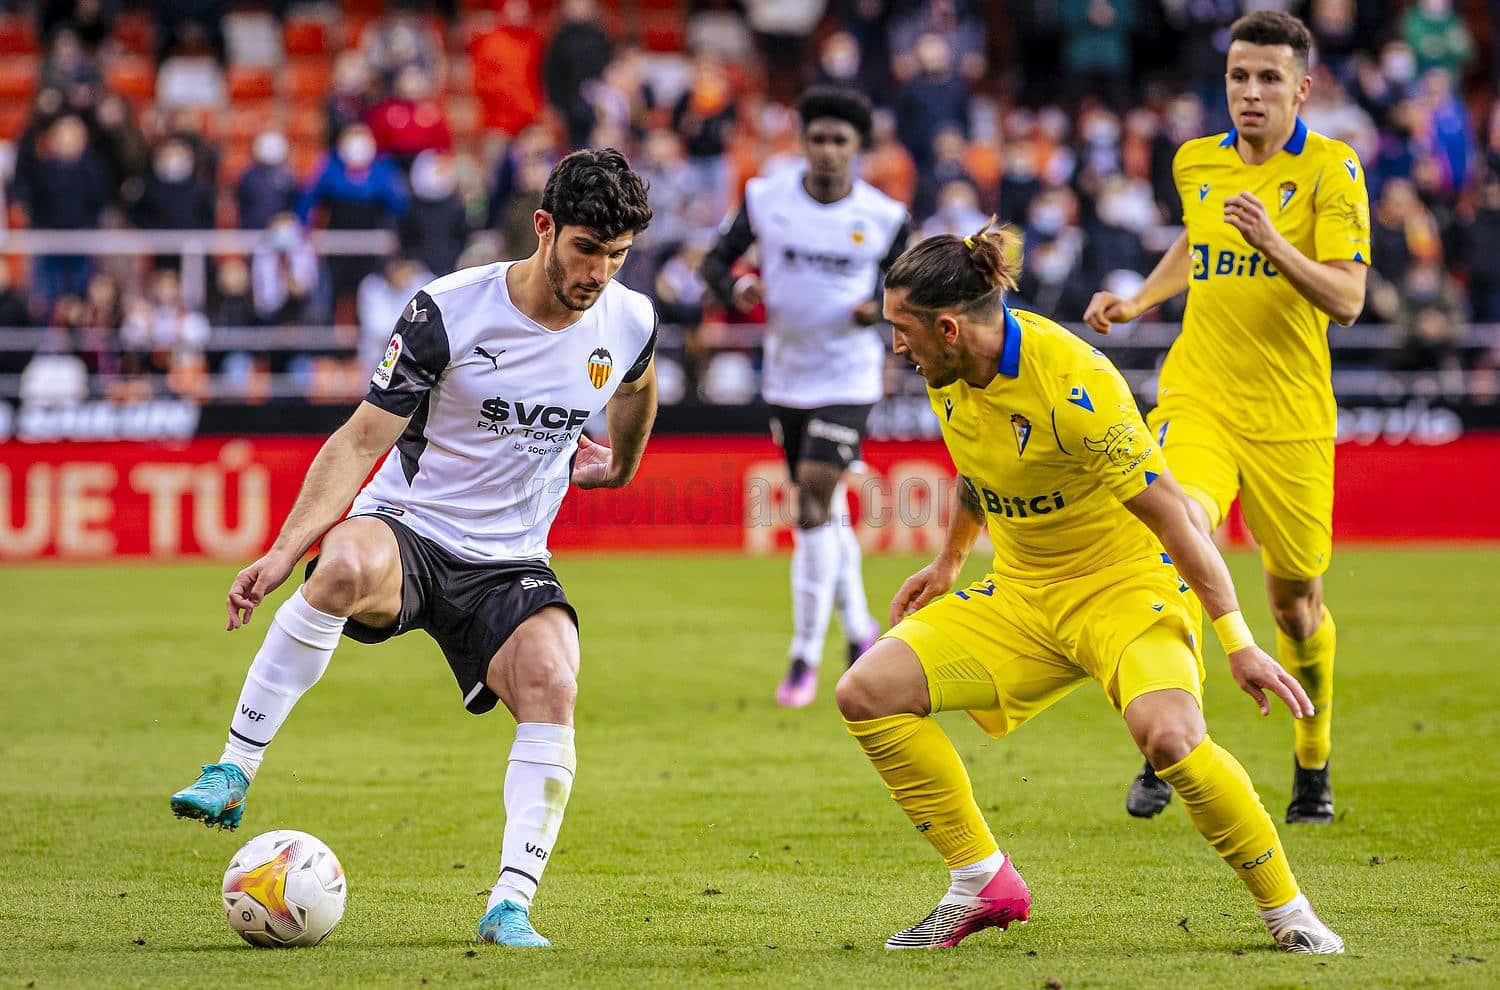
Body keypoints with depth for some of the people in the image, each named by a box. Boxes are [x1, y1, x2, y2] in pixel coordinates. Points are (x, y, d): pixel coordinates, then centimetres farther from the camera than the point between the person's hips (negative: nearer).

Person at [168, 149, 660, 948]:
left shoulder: (629, 323, -2)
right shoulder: (448, 312, -15)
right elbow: (362, 440, -13)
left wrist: (620, 465, 41)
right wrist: (284, 550, -22)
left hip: (509, 564, 3)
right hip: (406, 527, -3)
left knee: (552, 684, -28)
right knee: (349, 564, -40)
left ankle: (510, 906, -23)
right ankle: (232, 774, -31)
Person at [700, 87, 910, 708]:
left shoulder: (884, 218, -7)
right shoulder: (766, 198, -4)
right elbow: (715, 260, 5)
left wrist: (879, 307, -14)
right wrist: (736, 289, -17)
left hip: (847, 379, -3)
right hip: (785, 379, 3)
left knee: (814, 506, -14)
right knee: (822, 512, 13)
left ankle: (805, 657, -5)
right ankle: (860, 628, 35)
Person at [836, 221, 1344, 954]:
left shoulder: (1072, 386, -27)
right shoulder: (950, 373, -4)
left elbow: (1170, 514, -23)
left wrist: (1237, 642, -23)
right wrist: (948, 563, 29)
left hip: (1128, 585, -8)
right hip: (1021, 594, 8)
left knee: (1168, 735, -35)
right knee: (866, 692, -8)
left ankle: (1287, 912, -14)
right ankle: (983, 886, 4)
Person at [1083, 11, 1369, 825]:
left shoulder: (1331, 170, -6)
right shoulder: (1195, 164, 7)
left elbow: (1346, 300, -15)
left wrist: (1275, 246, -29)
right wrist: (1137, 301, 17)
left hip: (1291, 415, -2)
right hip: (1198, 398, 2)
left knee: (1295, 600, 8)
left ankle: (1312, 768, 32)